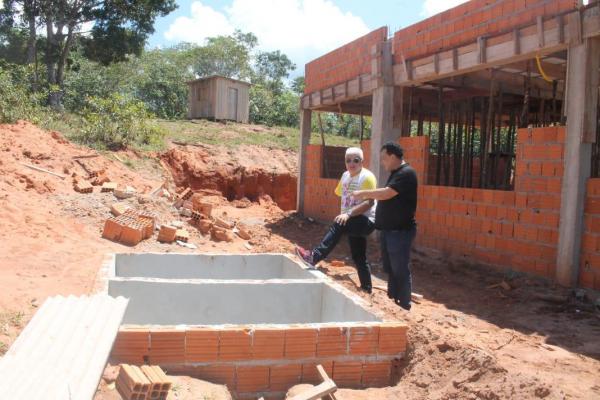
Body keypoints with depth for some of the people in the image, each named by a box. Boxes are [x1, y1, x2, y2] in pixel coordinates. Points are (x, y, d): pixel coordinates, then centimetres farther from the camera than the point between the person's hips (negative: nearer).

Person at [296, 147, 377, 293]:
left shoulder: (367, 177, -14)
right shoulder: (345, 175, 9)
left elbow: (369, 202, -24)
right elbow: (343, 195, 23)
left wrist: (349, 214, -32)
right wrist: (346, 214, 12)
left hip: (366, 221, -8)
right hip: (353, 222, 8)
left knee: (338, 225, -32)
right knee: (358, 258, 12)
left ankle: (314, 256, -37)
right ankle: (366, 288, 24)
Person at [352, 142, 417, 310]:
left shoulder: (406, 173, -17)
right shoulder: (396, 173, 15)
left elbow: (386, 194, -25)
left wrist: (364, 193, -14)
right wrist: (368, 197, 9)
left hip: (400, 231, -10)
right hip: (389, 229, 10)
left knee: (401, 270, -2)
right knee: (390, 269, 16)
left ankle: (404, 306, 8)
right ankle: (392, 301, 27)